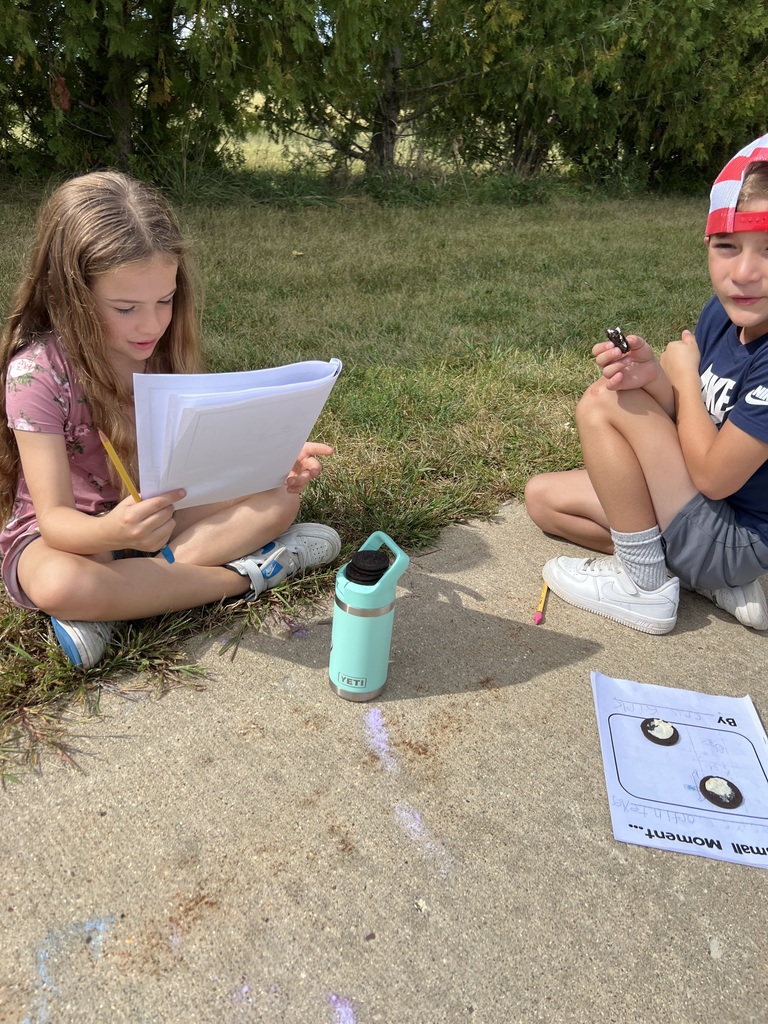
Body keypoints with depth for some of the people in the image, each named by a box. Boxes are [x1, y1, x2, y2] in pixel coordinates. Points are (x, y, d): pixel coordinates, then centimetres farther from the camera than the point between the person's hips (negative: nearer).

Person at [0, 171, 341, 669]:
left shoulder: (165, 349, -7)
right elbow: (55, 517, -24)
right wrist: (114, 532, -47)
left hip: (159, 515, 5)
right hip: (69, 534, -4)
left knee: (278, 500, -16)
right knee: (59, 584, -40)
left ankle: (111, 612, -22)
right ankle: (245, 574, -21)